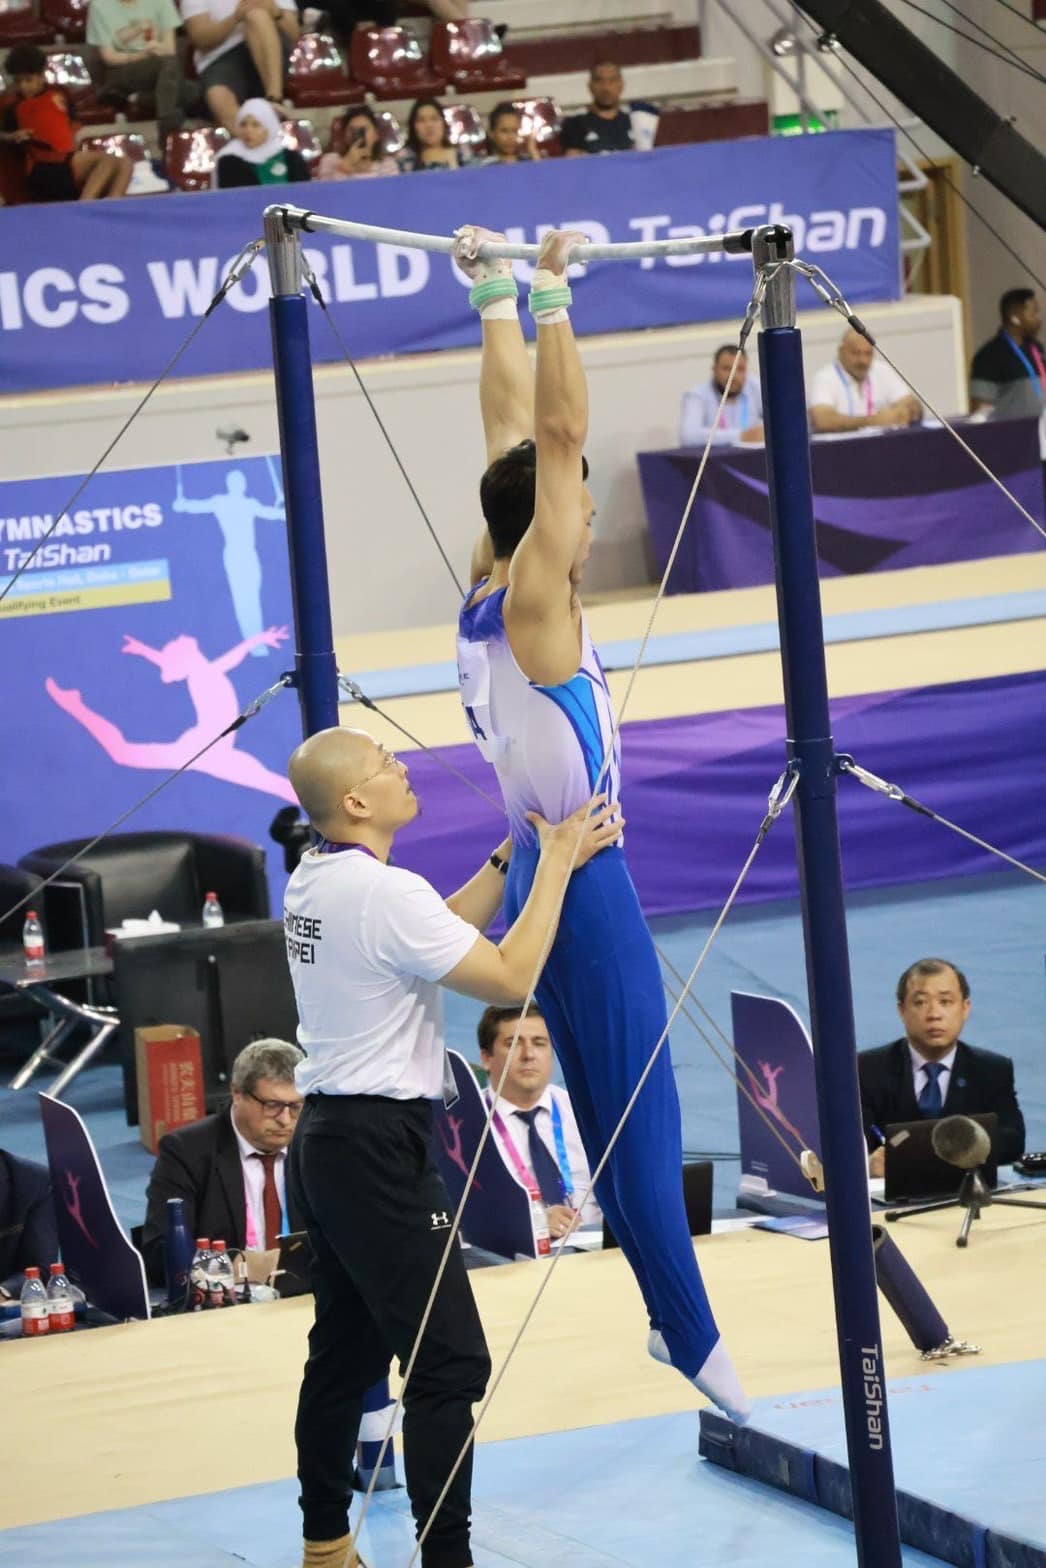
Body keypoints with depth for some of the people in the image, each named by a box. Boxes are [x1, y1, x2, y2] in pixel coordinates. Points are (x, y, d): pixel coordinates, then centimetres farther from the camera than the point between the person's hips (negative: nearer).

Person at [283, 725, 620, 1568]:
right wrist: (557, 864, -11)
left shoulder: (312, 883, 8)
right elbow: (511, 977, -19)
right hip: (381, 1148, -10)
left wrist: (512, 854, 16)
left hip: (327, 1141, 10)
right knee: (450, 1363, -8)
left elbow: (442, 933, 19)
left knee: (347, 1352, 17)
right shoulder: (384, 892, -20)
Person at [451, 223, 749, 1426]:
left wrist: (498, 303, 16)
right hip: (583, 875, -9)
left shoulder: (486, 598, 6)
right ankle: (693, 1341, -7)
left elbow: (518, 432, 13)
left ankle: (674, 1320, 18)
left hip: (540, 865, 9)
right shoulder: (531, 602, -15)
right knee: (638, 1109, -8)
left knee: (610, 1106, 12)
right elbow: (556, 436, -20)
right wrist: (545, 302, -19)